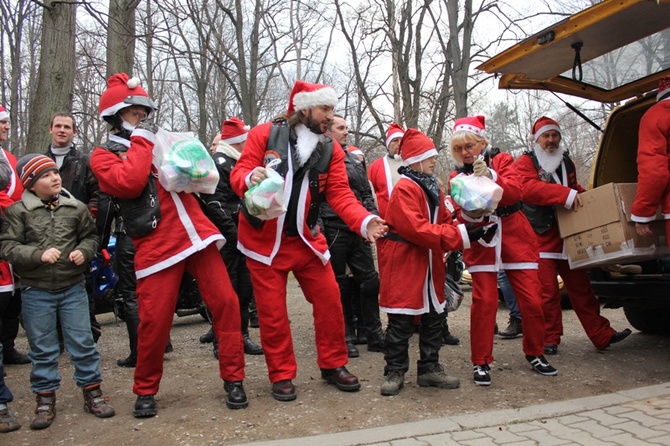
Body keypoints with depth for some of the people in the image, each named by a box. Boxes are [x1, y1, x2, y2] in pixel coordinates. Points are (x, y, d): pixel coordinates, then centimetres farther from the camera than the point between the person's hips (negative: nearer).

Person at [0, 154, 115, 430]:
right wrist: (39, 254, -22)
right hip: (36, 291, -1)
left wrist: (84, 251, -10)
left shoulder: (76, 207, 1)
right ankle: (45, 399, 22)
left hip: (73, 287, 1)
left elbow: (90, 236, 11)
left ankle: (92, 391, 20)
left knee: (83, 342, 6)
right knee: (42, 348, 9)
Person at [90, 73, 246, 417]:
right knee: (154, 320, -3)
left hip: (197, 233, 4)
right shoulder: (103, 156, 8)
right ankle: (145, 391, 20)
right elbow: (128, 182, -14)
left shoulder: (161, 141, 21)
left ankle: (233, 378, 11)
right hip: (157, 245, -4)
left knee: (225, 302, -2)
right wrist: (142, 140, -3)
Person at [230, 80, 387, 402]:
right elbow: (239, 173, -10)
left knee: (329, 300, 5)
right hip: (264, 239, -3)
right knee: (272, 311, 3)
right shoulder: (265, 134, -8)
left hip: (306, 239, 3)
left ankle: (333, 365, 24)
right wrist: (251, 178, -35)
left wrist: (364, 222, -24)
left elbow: (340, 194, -7)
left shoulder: (331, 149, 1)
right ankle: (282, 375, 20)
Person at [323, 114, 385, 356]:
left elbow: (366, 194, 21)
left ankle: (374, 335, 19)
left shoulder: (355, 160, 17)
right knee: (339, 286, 4)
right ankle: (346, 337, 16)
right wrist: (319, 228, -16)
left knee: (370, 281, 7)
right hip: (334, 231, -6)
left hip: (358, 230, 6)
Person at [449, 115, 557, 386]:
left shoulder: (502, 161, 6)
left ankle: (534, 354, 21)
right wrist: (469, 213, -23)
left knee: (531, 299, 1)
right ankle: (481, 362, 4)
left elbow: (515, 192, -11)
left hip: (515, 238, 0)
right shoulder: (457, 177, 8)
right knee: (484, 301, -8)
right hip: (481, 242, 0)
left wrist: (491, 176, -26)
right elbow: (463, 217, 0)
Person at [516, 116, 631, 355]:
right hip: (541, 238, -6)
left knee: (581, 288, 12)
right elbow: (529, 188, -21)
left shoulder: (566, 161, 20)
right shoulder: (526, 162, -3)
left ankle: (602, 335, 19)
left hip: (569, 236, 6)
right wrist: (566, 194, -28)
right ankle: (548, 340, 8)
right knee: (547, 292, -4)